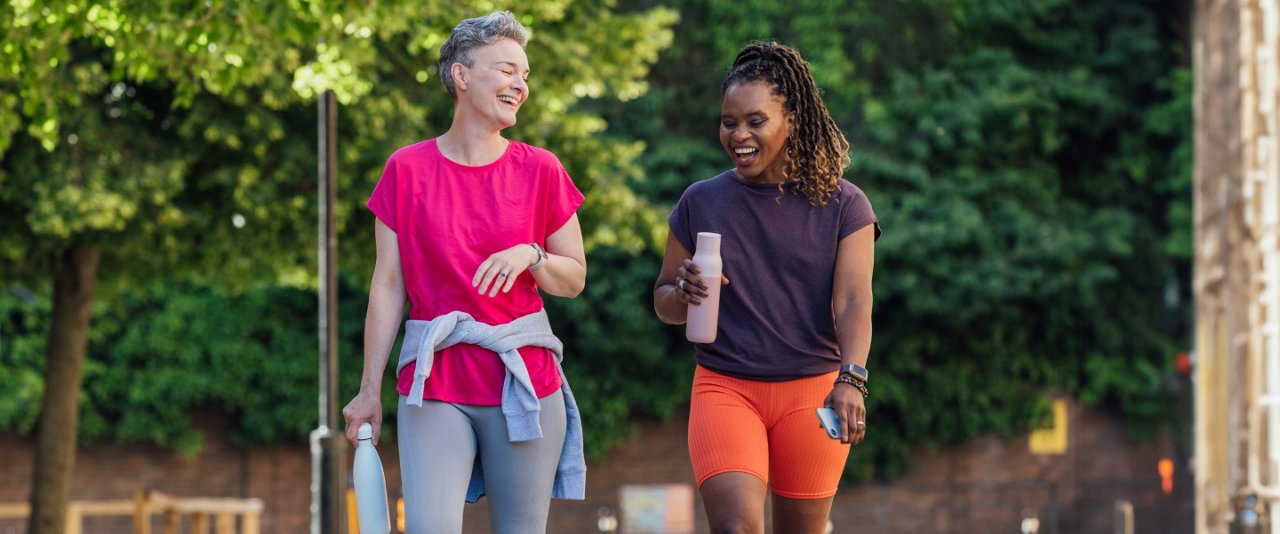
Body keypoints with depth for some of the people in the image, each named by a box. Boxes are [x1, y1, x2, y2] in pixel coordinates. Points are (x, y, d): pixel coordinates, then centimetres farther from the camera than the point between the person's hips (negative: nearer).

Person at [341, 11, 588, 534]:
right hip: (435, 381, -1)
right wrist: (370, 390, 1)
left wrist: (531, 255, -13)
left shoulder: (540, 171, 4)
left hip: (523, 379, 1)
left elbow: (574, 279, 9)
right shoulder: (407, 169, 2)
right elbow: (388, 285, 3)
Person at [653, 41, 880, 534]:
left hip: (811, 390, 0)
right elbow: (663, 303, 12)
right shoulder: (700, 203, 5)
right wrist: (684, 293, -13)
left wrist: (851, 380, -28)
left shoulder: (843, 205, -1)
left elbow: (853, 302, -11)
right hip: (725, 386, 0)